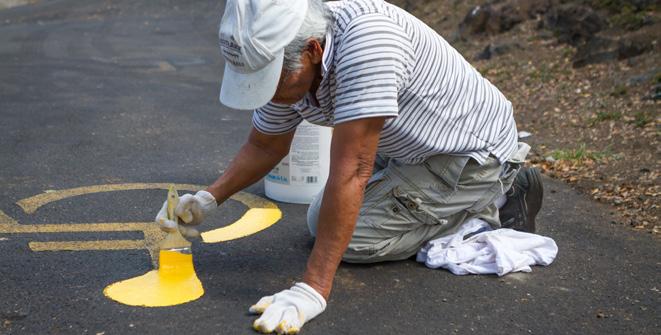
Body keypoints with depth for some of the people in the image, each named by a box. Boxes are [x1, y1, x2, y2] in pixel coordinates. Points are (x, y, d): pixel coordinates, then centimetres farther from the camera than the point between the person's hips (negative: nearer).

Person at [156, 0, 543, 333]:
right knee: (322, 222, 10)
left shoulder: (364, 38, -37)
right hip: (407, 150, 8)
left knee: (350, 238, -14)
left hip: (473, 150, -8)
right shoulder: (286, 62, -11)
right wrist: (209, 199, -7)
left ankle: (493, 203, 0)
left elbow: (350, 173, -38)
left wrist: (313, 290, -36)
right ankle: (477, 196, 18)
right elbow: (264, 146, 7)